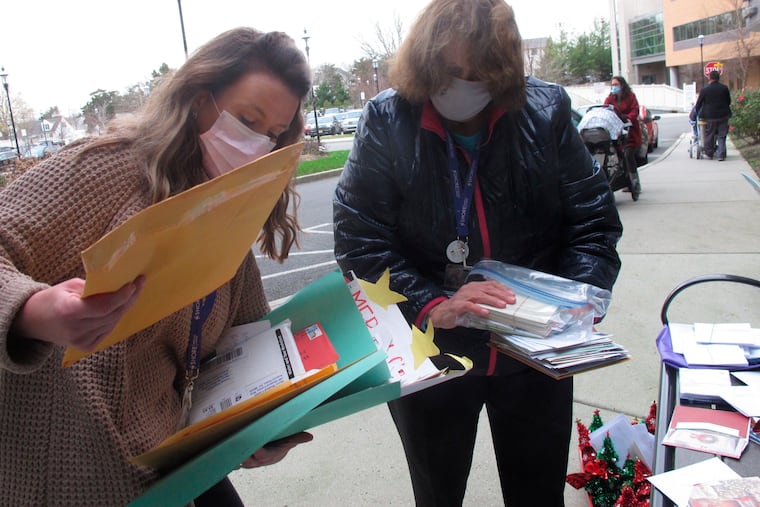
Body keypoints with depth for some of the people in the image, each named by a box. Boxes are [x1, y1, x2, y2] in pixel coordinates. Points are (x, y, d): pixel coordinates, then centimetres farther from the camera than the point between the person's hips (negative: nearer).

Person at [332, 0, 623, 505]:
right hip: (428, 351, -1)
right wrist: (430, 305, -28)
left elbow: (593, 220, -3)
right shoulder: (386, 121, -12)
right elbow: (359, 239, -15)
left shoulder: (546, 109, -7)